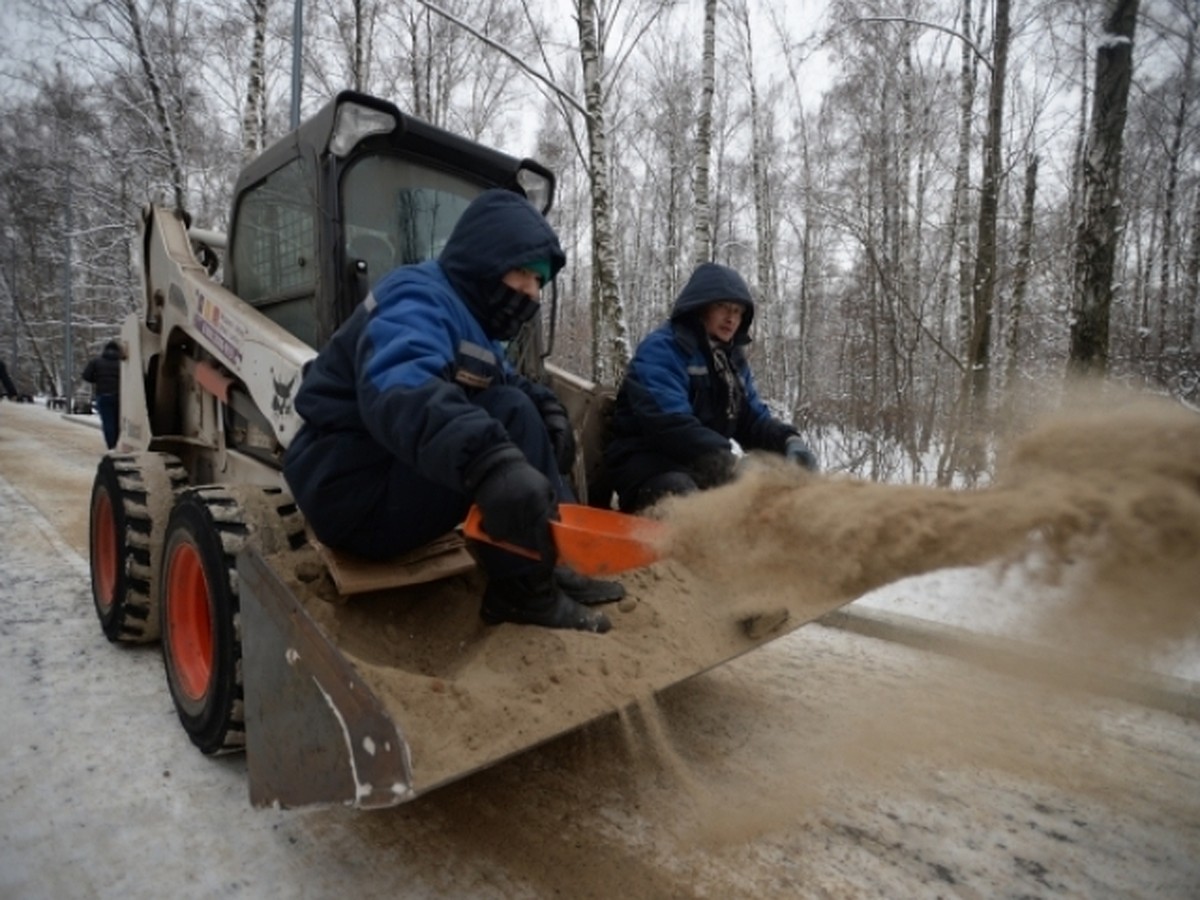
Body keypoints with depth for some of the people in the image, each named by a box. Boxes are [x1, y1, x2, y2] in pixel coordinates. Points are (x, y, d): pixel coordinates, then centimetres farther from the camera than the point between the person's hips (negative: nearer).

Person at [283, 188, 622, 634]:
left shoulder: (466, 312, 13)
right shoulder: (419, 300, -19)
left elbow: (505, 381, 17)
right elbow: (397, 389, -40)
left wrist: (547, 406, -6)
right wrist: (490, 462, -56)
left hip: (397, 477, 10)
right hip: (356, 491, -10)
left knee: (528, 416, 6)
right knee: (508, 415, -23)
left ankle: (555, 561, -1)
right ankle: (522, 589, -17)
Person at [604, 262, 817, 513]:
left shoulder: (733, 358, 17)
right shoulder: (661, 349, -10)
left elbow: (754, 419, 11)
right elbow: (669, 422, -25)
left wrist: (787, 441, -11)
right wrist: (724, 460, -35)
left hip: (705, 467, 8)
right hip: (649, 464, -8)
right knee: (686, 500, -38)